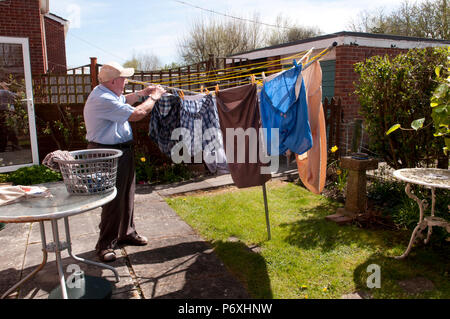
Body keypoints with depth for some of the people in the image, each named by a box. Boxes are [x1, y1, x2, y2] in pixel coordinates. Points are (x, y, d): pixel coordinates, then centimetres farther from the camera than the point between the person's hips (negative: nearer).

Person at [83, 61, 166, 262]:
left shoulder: (107, 94, 11)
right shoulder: (103, 100, -23)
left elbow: (122, 101, 35)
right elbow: (137, 114, -25)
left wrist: (142, 93, 23)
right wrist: (153, 98, -9)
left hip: (123, 151, 11)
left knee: (127, 195, 17)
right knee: (113, 200, -5)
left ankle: (126, 233, 32)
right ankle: (105, 245, 8)